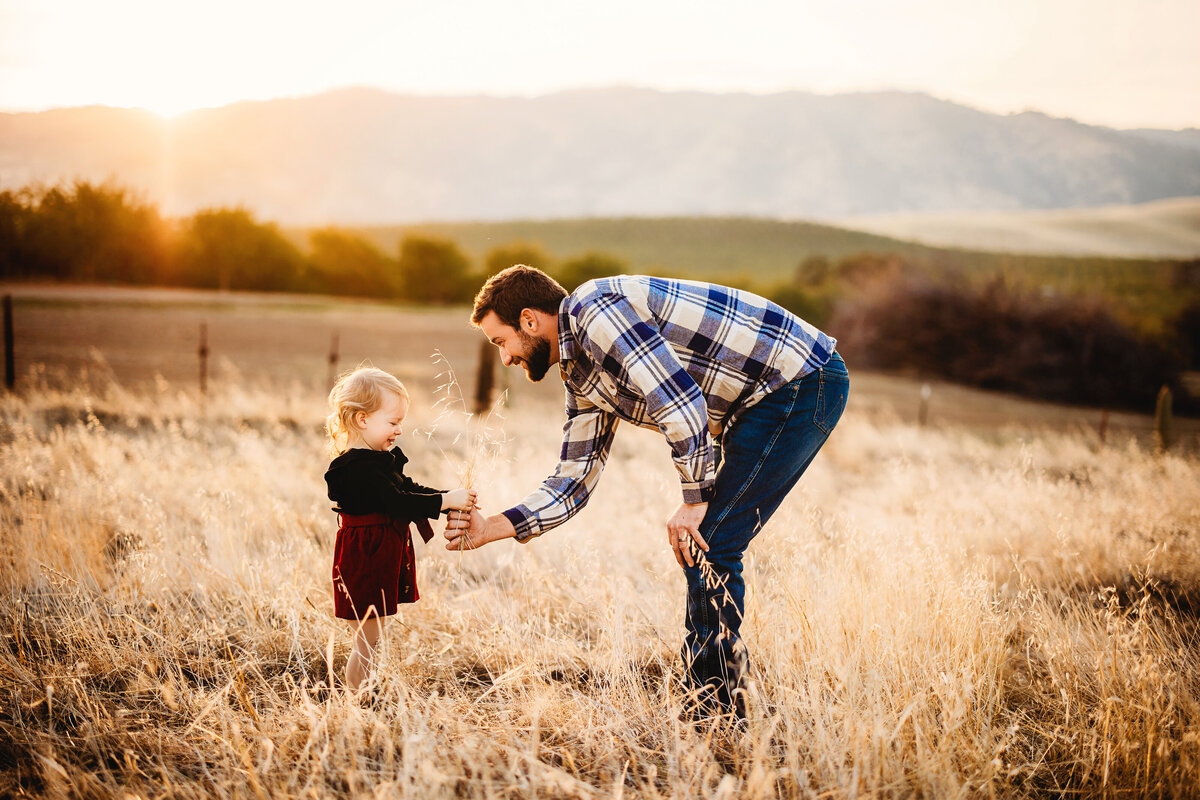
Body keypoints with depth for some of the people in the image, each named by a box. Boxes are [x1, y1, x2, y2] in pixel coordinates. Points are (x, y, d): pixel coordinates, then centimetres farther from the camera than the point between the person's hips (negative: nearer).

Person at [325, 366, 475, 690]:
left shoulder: (378, 459, 12)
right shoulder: (361, 468, -22)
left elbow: (409, 488, 17)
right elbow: (398, 503, -28)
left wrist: (450, 498, 4)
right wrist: (445, 501, -25)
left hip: (383, 560, 10)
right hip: (365, 562, -10)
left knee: (373, 641, 16)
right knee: (367, 644, -3)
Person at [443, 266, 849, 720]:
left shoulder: (596, 310, -17)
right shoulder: (581, 374, 15)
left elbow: (682, 402, -23)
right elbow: (575, 480, 17)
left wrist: (695, 500, -14)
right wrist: (490, 529, 9)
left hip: (800, 382, -10)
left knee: (708, 546, -10)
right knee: (703, 547, 10)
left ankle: (716, 714, 0)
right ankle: (712, 706, 19)